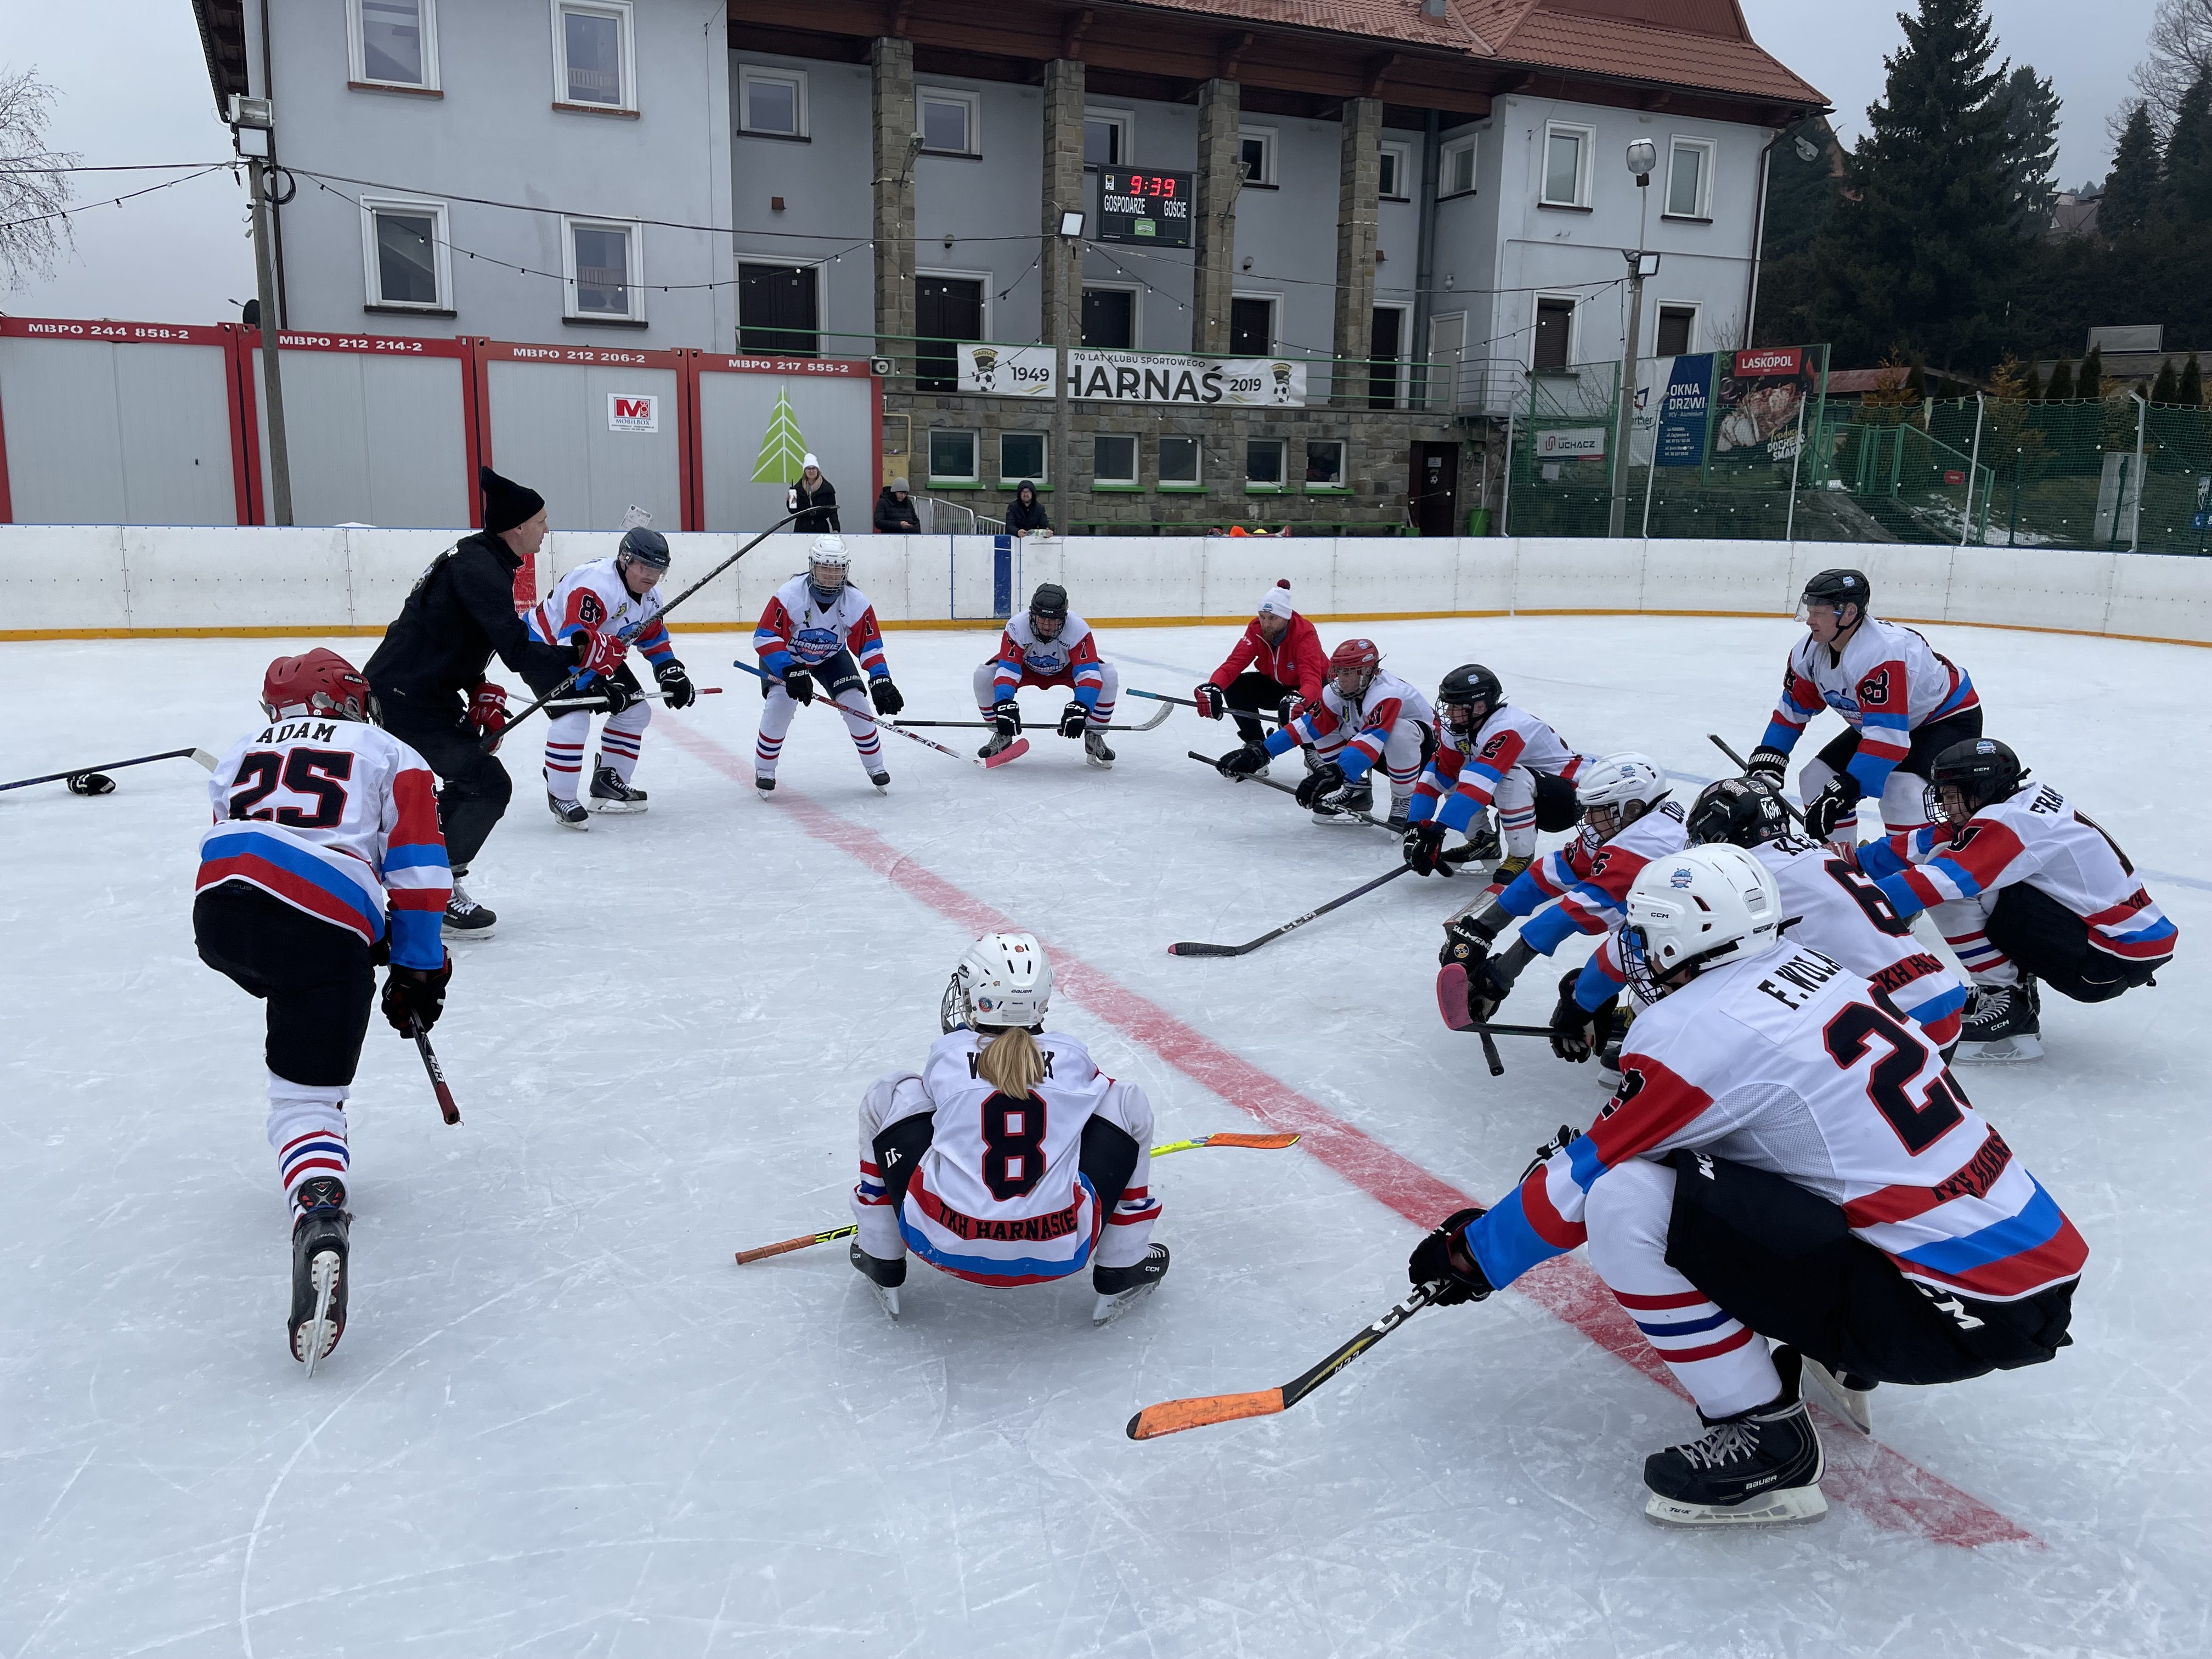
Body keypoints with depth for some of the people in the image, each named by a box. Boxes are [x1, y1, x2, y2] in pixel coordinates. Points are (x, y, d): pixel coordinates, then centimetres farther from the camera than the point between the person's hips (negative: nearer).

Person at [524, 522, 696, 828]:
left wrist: (672, 673, 0)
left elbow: (653, 636, 12)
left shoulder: (649, 595, -4)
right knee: (573, 719, -25)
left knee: (635, 710, 5)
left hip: (596, 652, 9)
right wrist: (599, 686, -45)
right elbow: (574, 643, -42)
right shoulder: (596, 585, -34)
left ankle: (608, 784, 17)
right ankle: (561, 797, -9)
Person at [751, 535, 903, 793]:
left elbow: (870, 645, -18)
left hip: (831, 656, 3)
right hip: (786, 656, -2)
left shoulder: (857, 602, -23)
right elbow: (765, 638, -33)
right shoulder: (789, 595, -32)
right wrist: (791, 671, -44)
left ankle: (875, 766, 9)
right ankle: (764, 770, -1)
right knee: (780, 704, -22)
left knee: (856, 703, -12)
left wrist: (881, 680, -31)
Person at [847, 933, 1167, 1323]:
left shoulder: (945, 1056, 7)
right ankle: (1120, 1271, 24)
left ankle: (881, 1263, 28)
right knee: (1129, 1103, 18)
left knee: (886, 1095, 19)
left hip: (945, 1246, 0)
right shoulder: (1072, 1056, 8)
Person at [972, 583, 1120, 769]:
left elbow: (1089, 674, -39)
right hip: (1027, 669, 1)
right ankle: (1002, 735, 0)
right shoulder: (1016, 627, -34)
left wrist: (1080, 708, -54)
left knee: (1108, 676, -26)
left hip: (1066, 669, 0)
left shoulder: (1079, 630, -34)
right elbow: (1007, 670, -36)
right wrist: (1004, 704, -53)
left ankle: (1094, 736, -4)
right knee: (983, 676, -25)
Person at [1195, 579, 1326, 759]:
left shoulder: (1305, 634, -34)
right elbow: (1234, 664, -27)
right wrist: (1212, 688, -49)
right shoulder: (1256, 630, -20)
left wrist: (1298, 700, -69)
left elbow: (1312, 682, -46)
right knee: (1235, 688, -19)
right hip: (1275, 684, 4)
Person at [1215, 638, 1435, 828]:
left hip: (1418, 745, -7)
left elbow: (1370, 741, -48)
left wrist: (1335, 773, -60)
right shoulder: (1337, 693, -11)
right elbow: (1308, 725, -13)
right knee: (1326, 728, -6)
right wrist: (1262, 752, -21)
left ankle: (1405, 801, -18)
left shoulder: (1387, 694, -35)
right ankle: (1357, 789, 3)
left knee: (1400, 733, -40)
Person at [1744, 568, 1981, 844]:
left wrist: (1842, 791, -46)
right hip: (1879, 719, 9)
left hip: (1950, 717, -9)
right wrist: (1766, 761, -6)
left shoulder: (1883, 653, -38)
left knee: (1904, 793, -32)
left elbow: (1888, 738, -42)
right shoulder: (1810, 650, -12)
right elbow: (1792, 710, 3)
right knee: (1816, 779, 1)